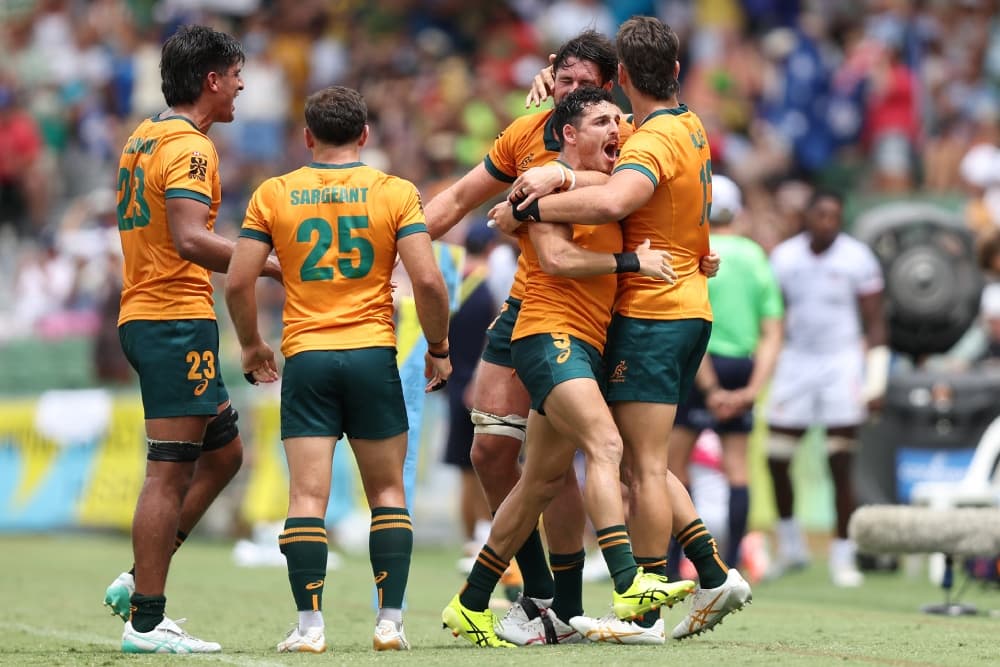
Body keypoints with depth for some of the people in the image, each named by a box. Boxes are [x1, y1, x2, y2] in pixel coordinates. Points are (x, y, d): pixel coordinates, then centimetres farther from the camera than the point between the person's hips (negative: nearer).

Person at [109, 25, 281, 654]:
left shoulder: (145, 137, 17)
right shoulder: (188, 147, -13)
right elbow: (189, 239, -25)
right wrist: (274, 266, -24)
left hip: (142, 315, 10)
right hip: (178, 321, -10)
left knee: (223, 451, 17)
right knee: (172, 472, -7)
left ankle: (138, 583, 14)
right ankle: (146, 621, -6)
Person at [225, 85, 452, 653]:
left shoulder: (273, 195, 3)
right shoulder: (395, 194, 0)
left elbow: (239, 282, 1)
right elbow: (428, 280, -8)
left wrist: (251, 346, 17)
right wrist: (438, 347, 7)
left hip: (305, 357, 0)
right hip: (374, 355, 0)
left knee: (308, 495, -1)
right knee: (388, 493, 10)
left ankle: (310, 625, -7)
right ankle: (390, 620, 5)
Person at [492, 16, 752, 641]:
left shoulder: (655, 140, -17)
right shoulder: (689, 127, 13)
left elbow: (613, 199, -37)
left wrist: (527, 209, -26)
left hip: (650, 315, -10)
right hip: (688, 308, 10)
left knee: (644, 468, -6)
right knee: (646, 465, 16)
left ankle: (644, 610, -4)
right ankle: (715, 574, 13)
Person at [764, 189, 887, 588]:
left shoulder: (857, 258, -4)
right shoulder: (784, 257, 3)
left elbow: (874, 323, 0)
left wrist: (875, 381, -7)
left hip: (842, 363, -3)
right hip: (795, 361, 3)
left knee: (841, 467, -4)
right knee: (776, 459, 1)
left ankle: (843, 557, 2)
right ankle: (790, 546, 19)